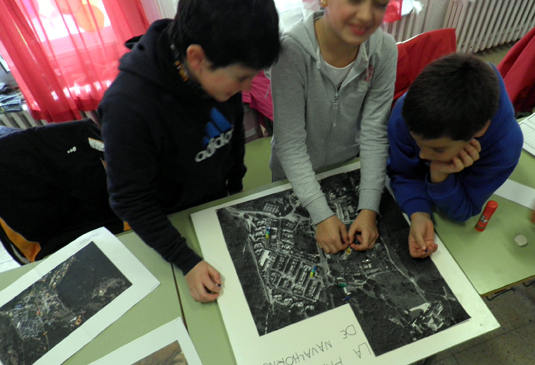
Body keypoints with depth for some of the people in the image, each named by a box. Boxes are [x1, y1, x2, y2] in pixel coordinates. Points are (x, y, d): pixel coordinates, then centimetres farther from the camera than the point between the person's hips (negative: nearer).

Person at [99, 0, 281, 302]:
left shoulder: (223, 73, -20)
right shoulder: (128, 105, -37)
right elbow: (131, 200, -27)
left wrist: (236, 186, 10)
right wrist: (187, 262, -27)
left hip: (220, 200, 5)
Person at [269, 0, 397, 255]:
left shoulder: (384, 49, -19)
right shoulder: (292, 50, -30)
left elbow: (374, 133, -17)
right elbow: (290, 143, -28)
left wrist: (368, 208, -23)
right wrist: (322, 215, -30)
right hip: (295, 176, -2)